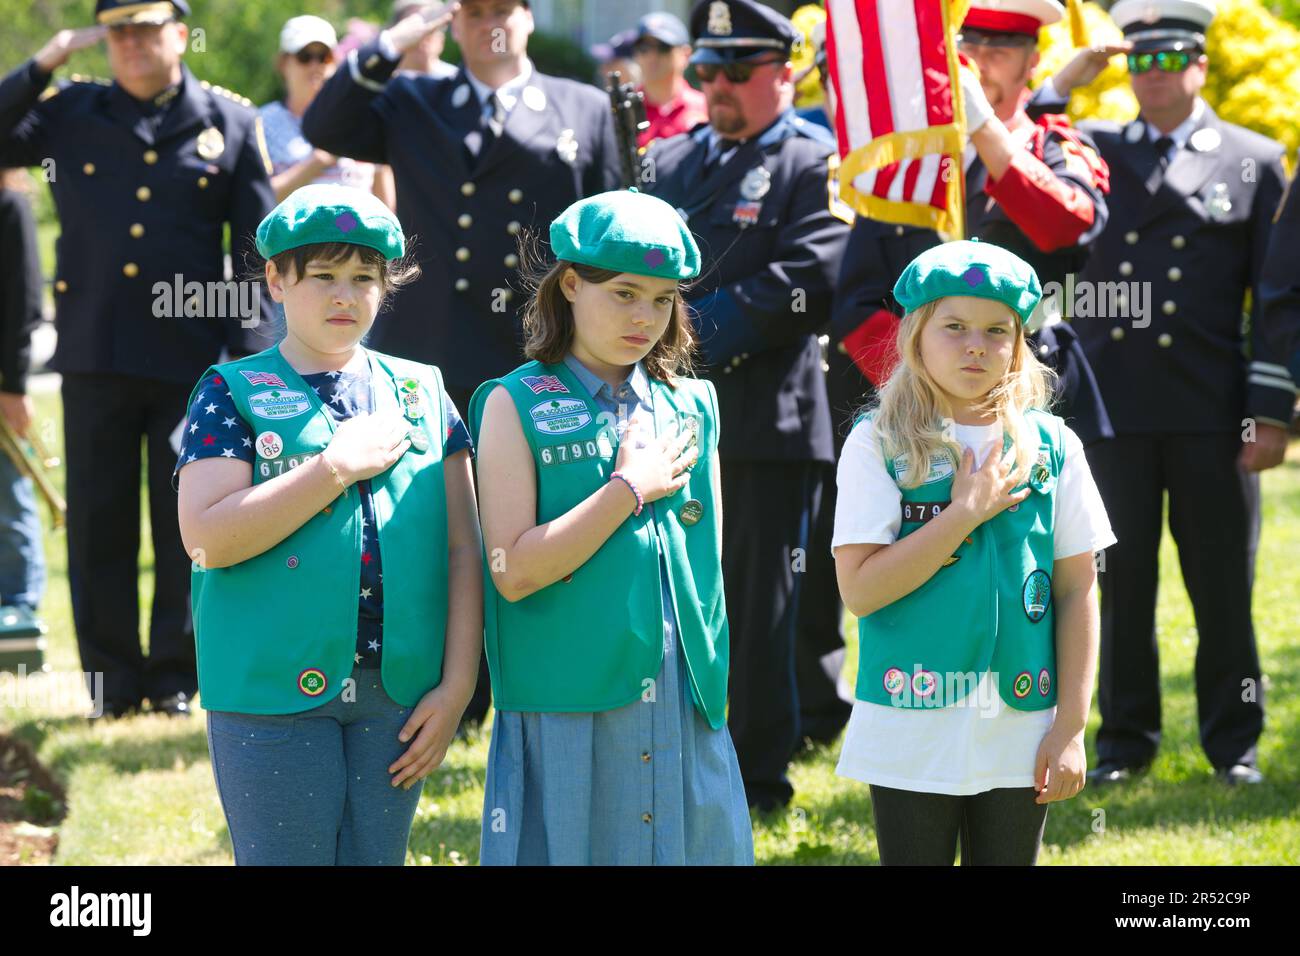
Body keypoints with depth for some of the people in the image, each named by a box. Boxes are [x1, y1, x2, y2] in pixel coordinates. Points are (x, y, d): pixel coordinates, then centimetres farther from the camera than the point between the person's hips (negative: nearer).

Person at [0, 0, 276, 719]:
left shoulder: (230, 122, 6)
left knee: (185, 523, 3)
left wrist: (248, 356, 0)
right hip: (95, 354, 1)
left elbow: (257, 248, 5)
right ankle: (114, 679, 13)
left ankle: (174, 677, 12)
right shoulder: (69, 113, 9)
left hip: (190, 357, -1)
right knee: (99, 522, 3)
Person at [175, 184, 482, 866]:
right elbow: (207, 538, -13)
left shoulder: (422, 394, 11)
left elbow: (463, 548, 9)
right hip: (273, 692, -3)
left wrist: (457, 685, 0)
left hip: (398, 694, 3)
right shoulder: (232, 393, 1)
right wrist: (339, 466, -14)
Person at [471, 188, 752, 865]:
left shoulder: (692, 408, 12)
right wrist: (630, 490, -11)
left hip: (684, 711, 4)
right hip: (566, 715, -4)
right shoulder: (518, 407, -3)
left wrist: (710, 685, 13)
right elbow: (513, 571, -12)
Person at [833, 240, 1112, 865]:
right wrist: (966, 513, -16)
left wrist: (1071, 725, 0)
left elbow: (1077, 589, 4)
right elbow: (860, 589, -12)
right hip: (911, 734, -2)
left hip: (1021, 733, 2)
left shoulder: (1050, 446, 2)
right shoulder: (877, 443, -5)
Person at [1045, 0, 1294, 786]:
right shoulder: (1093, 152, 11)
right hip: (1115, 408, 2)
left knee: (1224, 586, 4)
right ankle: (1126, 738, 16)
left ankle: (1233, 744, 14)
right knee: (1120, 582, 6)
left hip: (1212, 417, -2)